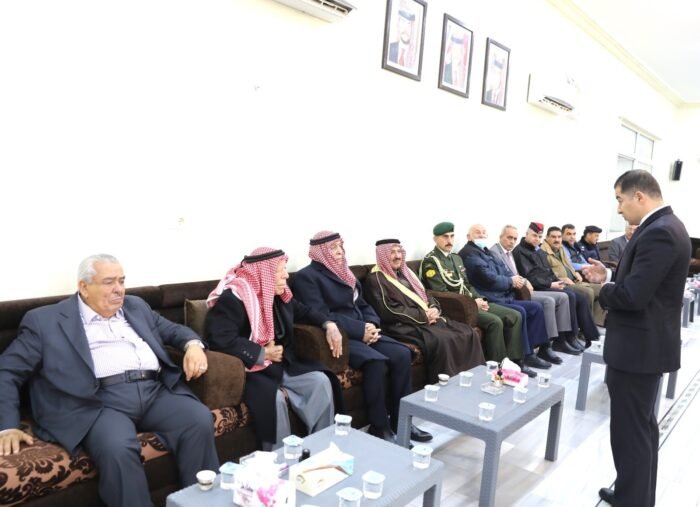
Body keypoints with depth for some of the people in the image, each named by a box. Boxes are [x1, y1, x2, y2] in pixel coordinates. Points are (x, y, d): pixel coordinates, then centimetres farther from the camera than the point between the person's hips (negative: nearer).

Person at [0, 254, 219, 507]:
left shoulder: (136, 307, 23)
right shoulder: (45, 320, 10)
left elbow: (173, 329, 31)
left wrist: (193, 344, 6)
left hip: (156, 392, 4)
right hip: (98, 402, -4)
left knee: (200, 420, -23)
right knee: (118, 448, -35)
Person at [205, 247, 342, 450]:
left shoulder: (278, 295, 9)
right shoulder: (233, 298, -18)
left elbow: (303, 311, 25)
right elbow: (221, 340, -30)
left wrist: (329, 324, 7)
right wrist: (263, 354, -23)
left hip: (282, 365, 8)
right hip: (251, 370, -8)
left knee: (320, 381, -12)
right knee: (275, 398, -34)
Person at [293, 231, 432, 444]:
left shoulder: (344, 272, 20)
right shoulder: (307, 276, -6)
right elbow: (322, 316, -17)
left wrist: (371, 325, -4)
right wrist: (360, 330, -19)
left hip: (363, 332, 8)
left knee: (402, 354, -12)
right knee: (376, 361, -30)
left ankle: (400, 420, -1)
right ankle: (379, 427, -14)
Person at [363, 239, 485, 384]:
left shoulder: (404, 272, 21)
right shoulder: (375, 279, -5)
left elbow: (425, 294, 21)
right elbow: (389, 312, -15)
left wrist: (434, 309, -3)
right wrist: (423, 316, -14)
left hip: (428, 319, 8)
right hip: (404, 325, -8)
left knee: (467, 333, -8)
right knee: (441, 341, -33)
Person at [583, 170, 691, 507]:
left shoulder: (658, 232, -23)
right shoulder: (665, 226, 10)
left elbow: (632, 295, -28)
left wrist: (604, 289, -10)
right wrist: (610, 276, 4)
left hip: (638, 347, -11)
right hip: (647, 343, 11)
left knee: (628, 431, 1)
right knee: (643, 425, 22)